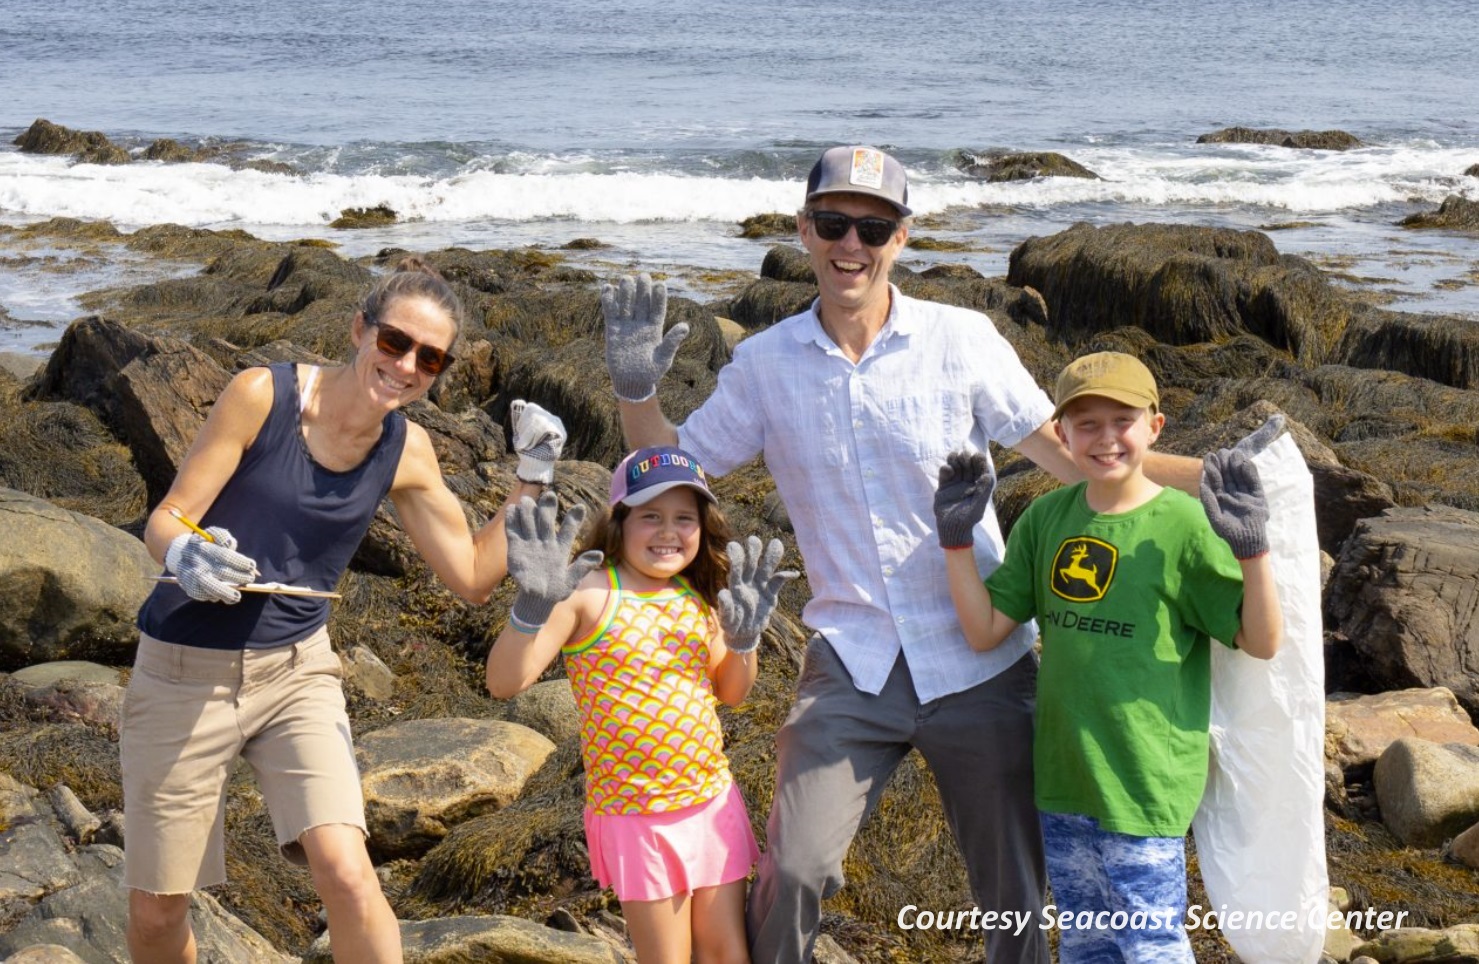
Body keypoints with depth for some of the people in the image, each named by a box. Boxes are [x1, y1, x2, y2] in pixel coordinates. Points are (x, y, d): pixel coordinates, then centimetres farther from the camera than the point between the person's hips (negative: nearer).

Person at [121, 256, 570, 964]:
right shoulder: (263, 395, -13)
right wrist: (187, 557, -34)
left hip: (296, 673, 2)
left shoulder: (406, 452, -1)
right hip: (184, 670, -2)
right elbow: (165, 521, -12)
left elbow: (473, 577, 5)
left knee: (347, 875, -20)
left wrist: (530, 481, -3)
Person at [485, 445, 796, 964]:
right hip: (634, 814, -5)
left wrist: (744, 637, -1)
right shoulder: (590, 593, -12)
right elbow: (505, 682, -19)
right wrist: (533, 606, -35)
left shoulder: (698, 598, 6)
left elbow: (730, 691, 18)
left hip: (714, 801, 5)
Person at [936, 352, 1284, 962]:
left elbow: (1261, 643, -11)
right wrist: (956, 537, -6)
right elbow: (984, 631, 4)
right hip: (1063, 777, 5)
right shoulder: (1046, 519, 3)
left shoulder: (1182, 525, -12)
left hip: (1145, 786, -5)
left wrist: (1251, 547, -25)